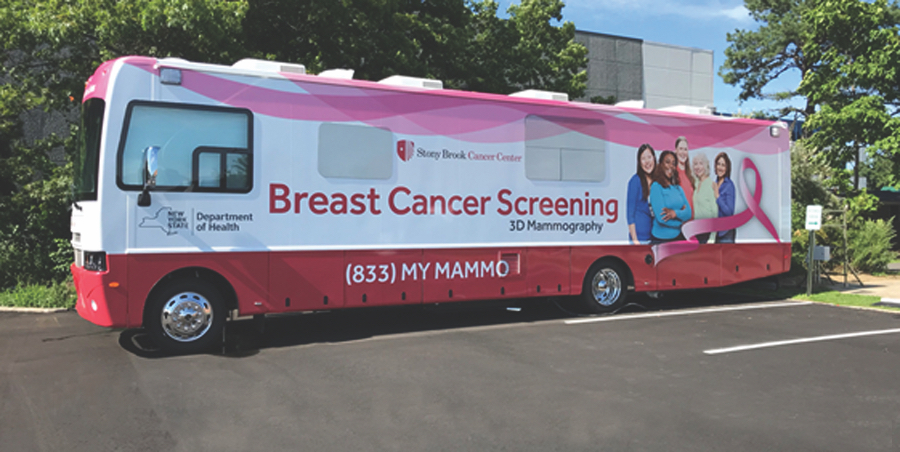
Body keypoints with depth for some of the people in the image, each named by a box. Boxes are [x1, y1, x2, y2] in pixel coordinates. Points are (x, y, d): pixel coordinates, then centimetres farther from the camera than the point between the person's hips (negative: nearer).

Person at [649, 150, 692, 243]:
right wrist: (681, 212, -5)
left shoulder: (679, 189, 12)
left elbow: (688, 213, 3)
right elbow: (661, 218, -16)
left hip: (678, 236, 6)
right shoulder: (656, 186, -8)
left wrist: (676, 213, -17)